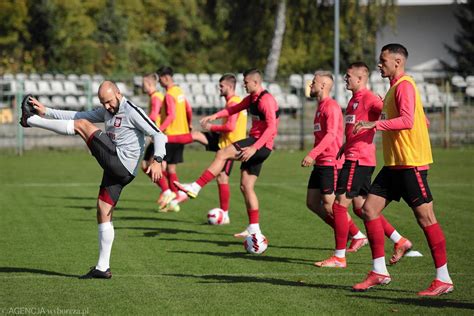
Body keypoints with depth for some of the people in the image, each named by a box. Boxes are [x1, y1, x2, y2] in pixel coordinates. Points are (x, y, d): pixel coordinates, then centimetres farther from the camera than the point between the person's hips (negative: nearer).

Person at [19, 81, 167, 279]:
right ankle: (103, 268, 13)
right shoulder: (107, 112, 16)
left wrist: (157, 161, -27)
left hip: (121, 164, -9)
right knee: (103, 214, 9)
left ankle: (31, 120, 3)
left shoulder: (132, 112, -9)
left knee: (82, 126, -8)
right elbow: (78, 115, 17)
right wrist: (46, 112, 11)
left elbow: (158, 135, -13)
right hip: (115, 169, 9)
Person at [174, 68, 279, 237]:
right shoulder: (252, 98, 15)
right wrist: (215, 116, 8)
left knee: (222, 154, -18)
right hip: (254, 144, 10)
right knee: (246, 186, 7)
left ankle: (195, 188, -17)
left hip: (261, 145, -10)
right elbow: (235, 108, 24)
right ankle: (254, 228, 9)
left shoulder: (266, 100, -15)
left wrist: (254, 148, -27)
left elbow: (271, 128, -22)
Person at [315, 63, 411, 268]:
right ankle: (400, 242, 15)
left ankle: (339, 257, 0)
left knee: (339, 205, -6)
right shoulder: (354, 99, 19)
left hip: (358, 159, -10)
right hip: (353, 158, 10)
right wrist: (343, 149, 22)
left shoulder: (368, 98, -11)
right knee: (360, 207, 12)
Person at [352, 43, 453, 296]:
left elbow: (407, 120, -26)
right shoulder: (395, 87, 18)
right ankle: (379, 272, 8)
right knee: (369, 209, 4)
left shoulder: (404, 86, -12)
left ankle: (444, 279, -2)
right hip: (394, 163, 10)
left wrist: (374, 124, -27)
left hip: (411, 163, -10)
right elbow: (423, 121, 25)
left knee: (425, 217, -7)